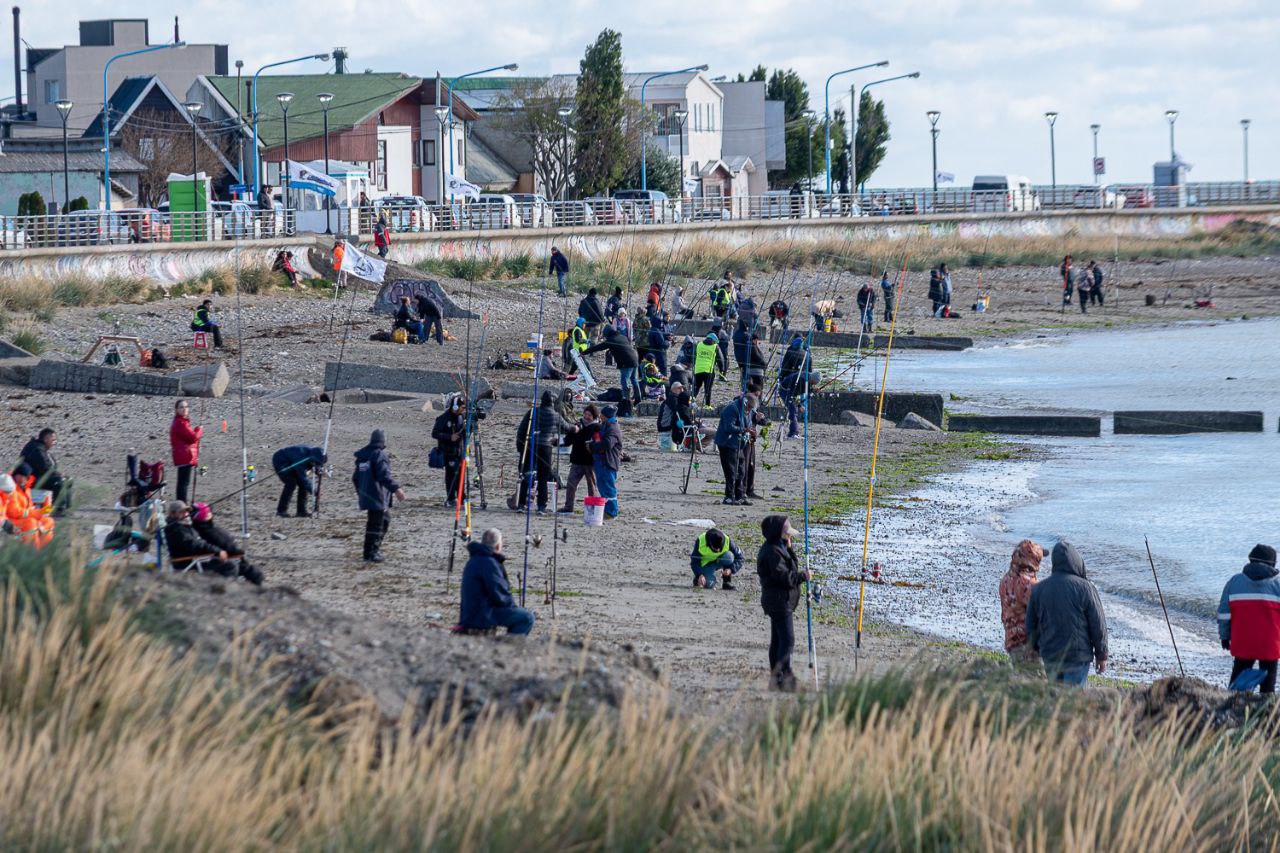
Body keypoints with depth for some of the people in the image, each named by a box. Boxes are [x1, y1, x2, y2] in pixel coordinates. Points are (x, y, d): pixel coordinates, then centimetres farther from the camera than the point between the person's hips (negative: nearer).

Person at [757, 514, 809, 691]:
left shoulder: (778, 548, 15)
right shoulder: (773, 551, -18)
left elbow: (793, 566, 17)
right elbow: (783, 576, -22)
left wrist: (789, 548, 5)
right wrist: (803, 576, -10)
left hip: (776, 601, 11)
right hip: (779, 601, -11)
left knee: (777, 640, 13)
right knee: (787, 640, -13)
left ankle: (776, 678, 17)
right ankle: (785, 676, -17)